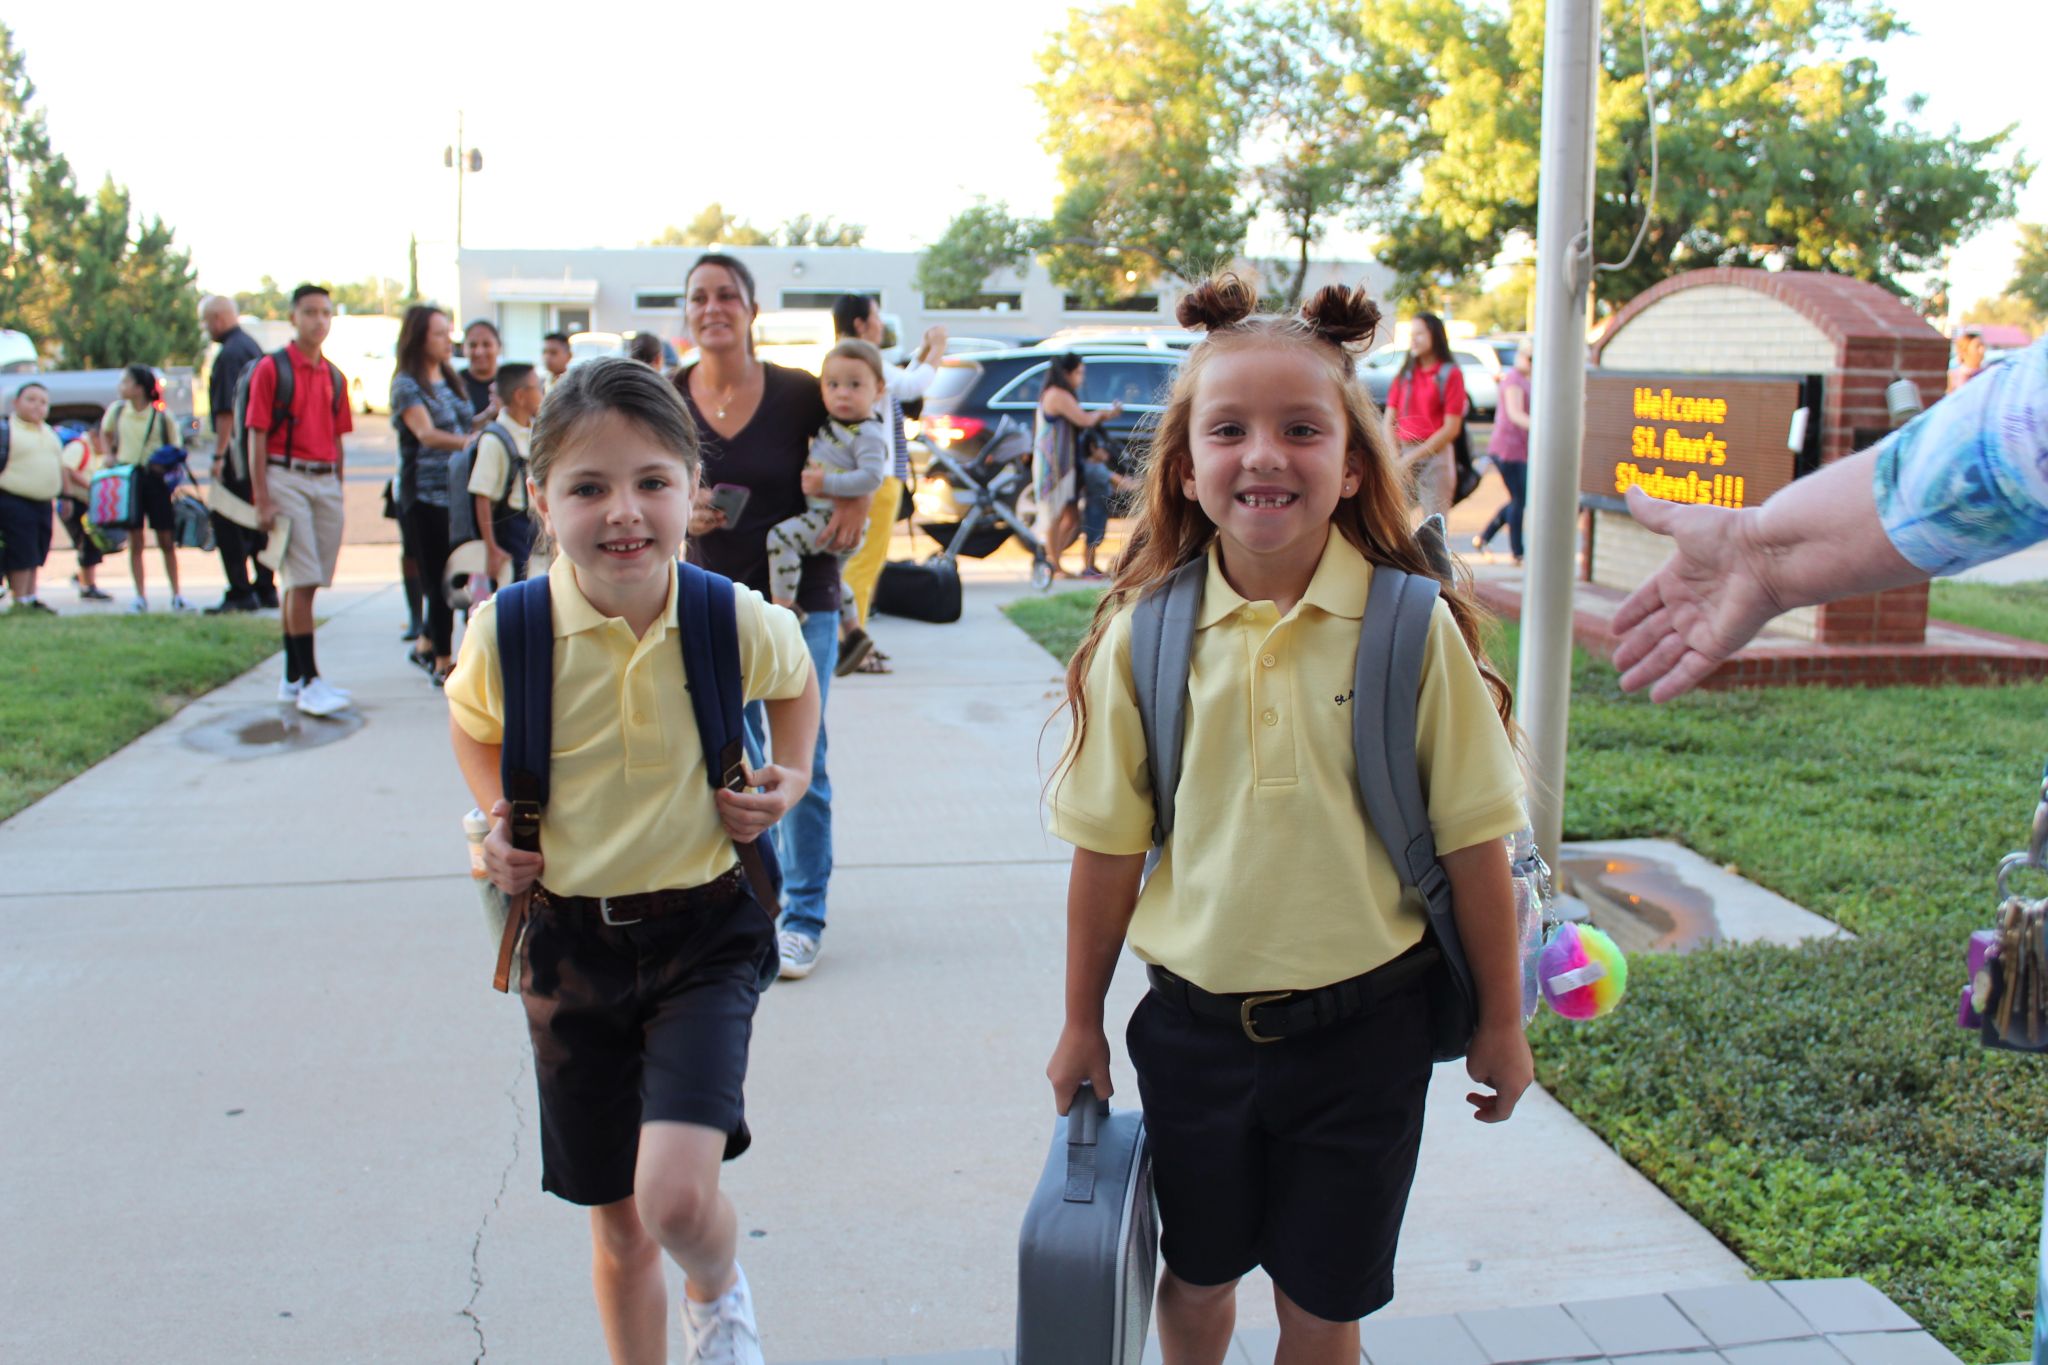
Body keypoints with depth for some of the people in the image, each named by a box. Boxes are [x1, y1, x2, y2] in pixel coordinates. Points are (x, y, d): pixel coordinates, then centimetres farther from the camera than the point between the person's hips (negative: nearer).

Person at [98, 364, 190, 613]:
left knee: (167, 540, 3)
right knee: (135, 541, 4)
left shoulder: (161, 415, -6)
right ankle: (140, 596, 9)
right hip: (127, 478, 2)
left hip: (155, 478, -2)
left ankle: (176, 595, 12)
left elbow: (176, 450, 2)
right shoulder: (117, 411, 3)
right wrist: (110, 455, 8)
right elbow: (105, 432, 23)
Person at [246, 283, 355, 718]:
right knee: (302, 580, -11)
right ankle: (309, 682, -11)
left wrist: (339, 491, 13)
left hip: (326, 481, 6)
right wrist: (261, 500, -11)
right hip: (286, 478, -5)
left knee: (301, 582, 10)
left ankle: (293, 678, 17)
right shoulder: (271, 368, -4)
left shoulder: (334, 377, 13)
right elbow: (257, 437, -6)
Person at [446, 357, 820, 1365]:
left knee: (677, 1197, -18)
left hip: (705, 931, -1)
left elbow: (796, 680, 12)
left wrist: (790, 774, -3)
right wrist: (495, 820, -3)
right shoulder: (507, 631, -12)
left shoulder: (737, 623, -13)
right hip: (570, 940, 2)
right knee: (618, 1223, 14)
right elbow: (472, 721, 12)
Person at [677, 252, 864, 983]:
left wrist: (857, 498, -11)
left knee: (800, 766, 2)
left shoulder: (799, 394, -7)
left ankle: (802, 917, 15)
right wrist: (683, 512, -16)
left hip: (800, 604, -2)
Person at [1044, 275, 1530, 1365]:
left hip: (1362, 1028, -1)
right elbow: (1108, 846, 0)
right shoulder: (1143, 632, -7)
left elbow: (1470, 837, -5)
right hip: (1192, 1021, 2)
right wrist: (1081, 1022, 7)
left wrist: (1499, 1022, 1)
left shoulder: (1413, 628, -12)